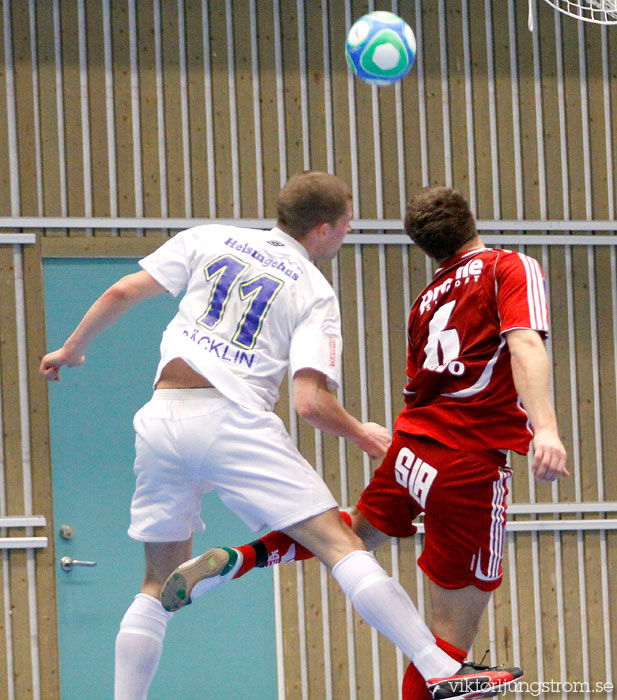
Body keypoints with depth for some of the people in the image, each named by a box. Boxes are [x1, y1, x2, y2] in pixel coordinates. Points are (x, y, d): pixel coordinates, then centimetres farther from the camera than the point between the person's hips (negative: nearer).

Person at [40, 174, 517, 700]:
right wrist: (363, 435, 13)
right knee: (339, 543, -6)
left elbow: (123, 293, 11)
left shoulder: (208, 241, 17)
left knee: (161, 583, 16)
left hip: (162, 419, 4)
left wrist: (72, 349, 26)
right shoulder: (316, 294, 7)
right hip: (233, 420, -4)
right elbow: (310, 401, -5)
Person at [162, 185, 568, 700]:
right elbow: (525, 345, -22)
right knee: (455, 630, -3)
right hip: (470, 460, -7)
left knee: (361, 529, 37)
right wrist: (545, 427, -33)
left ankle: (236, 560, 23)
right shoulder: (512, 267, -5)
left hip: (412, 442, 7)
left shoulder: (430, 295, 15)